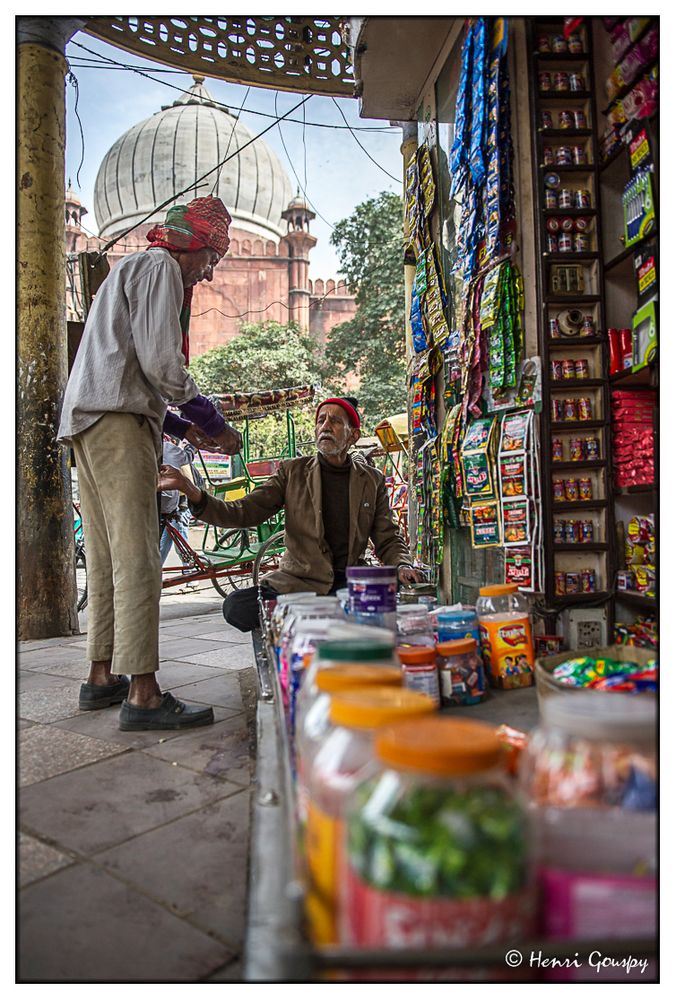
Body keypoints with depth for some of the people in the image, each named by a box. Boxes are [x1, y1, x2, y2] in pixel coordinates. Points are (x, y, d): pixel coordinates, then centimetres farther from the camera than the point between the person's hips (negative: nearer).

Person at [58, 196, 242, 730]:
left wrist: (180, 425, 22)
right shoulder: (161, 267, 2)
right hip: (119, 422, -10)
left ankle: (103, 677, 16)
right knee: (137, 559, -14)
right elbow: (161, 360, -12)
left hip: (89, 423, 10)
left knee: (107, 559, 10)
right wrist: (213, 421, -3)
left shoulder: (129, 270, 33)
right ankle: (143, 694, -14)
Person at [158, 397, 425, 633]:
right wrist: (190, 491, -17)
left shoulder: (372, 480, 9)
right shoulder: (292, 472, 6)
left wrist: (402, 566, -11)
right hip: (298, 581, -1)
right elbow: (242, 513, -2)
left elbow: (389, 539, 12)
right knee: (235, 607, -26)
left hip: (349, 581, 1)